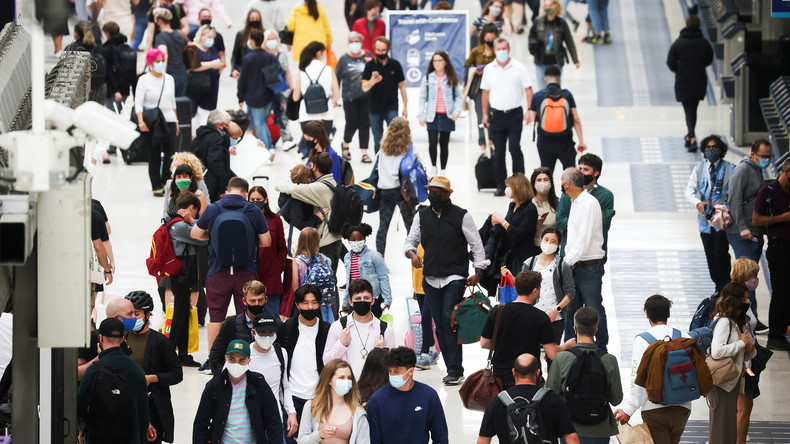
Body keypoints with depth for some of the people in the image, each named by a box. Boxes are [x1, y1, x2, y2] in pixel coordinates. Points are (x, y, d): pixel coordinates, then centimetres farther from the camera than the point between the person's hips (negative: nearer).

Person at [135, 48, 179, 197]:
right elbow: (138, 103, -7)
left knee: (170, 154, 0)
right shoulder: (144, 80, -2)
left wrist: (176, 121, 18)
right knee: (154, 156, 1)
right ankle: (156, 187, 8)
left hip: (169, 121, 4)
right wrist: (140, 121, -20)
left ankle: (166, 183, 14)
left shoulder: (169, 79, 12)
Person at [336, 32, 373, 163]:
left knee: (365, 124, 4)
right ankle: (345, 145, 29)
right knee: (352, 123, 1)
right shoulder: (344, 59, -2)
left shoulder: (368, 56, 3)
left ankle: (364, 152, 11)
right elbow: (337, 78, 2)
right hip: (349, 97, -2)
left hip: (365, 97, 2)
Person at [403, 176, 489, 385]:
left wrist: (478, 272, -7)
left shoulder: (461, 216, -2)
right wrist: (412, 253, -9)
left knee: (449, 319, -17)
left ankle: (456, 371, -16)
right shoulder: (422, 215, 10)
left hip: (455, 277, -5)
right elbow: (410, 240, 14)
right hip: (431, 279, 5)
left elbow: (476, 244, 1)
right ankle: (452, 369, 10)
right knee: (439, 325, 4)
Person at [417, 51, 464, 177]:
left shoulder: (452, 79, 3)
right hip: (432, 115, 0)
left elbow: (459, 96, 4)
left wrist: (456, 111, -9)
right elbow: (423, 98, 4)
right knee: (432, 143, -8)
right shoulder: (428, 78, 3)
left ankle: (442, 170, 16)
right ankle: (433, 166, 14)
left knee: (444, 144, 6)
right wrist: (421, 116, -1)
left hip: (447, 116, 0)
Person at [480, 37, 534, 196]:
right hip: (496, 114, 3)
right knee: (498, 151, 4)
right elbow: (485, 92, 12)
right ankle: (500, 185, 11)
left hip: (514, 113, -3)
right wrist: (485, 114, 7)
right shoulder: (489, 69, 7)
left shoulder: (518, 68, -1)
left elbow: (528, 89, -1)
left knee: (515, 148, -11)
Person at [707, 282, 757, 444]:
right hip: (722, 384, -10)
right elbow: (716, 352, -30)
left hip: (732, 382, 10)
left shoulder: (738, 323, 13)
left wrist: (750, 350, -3)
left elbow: (744, 356, 21)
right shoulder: (724, 321, -16)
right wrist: (742, 343, -19)